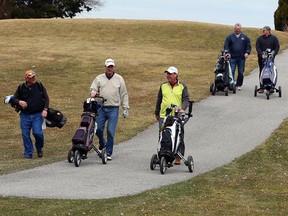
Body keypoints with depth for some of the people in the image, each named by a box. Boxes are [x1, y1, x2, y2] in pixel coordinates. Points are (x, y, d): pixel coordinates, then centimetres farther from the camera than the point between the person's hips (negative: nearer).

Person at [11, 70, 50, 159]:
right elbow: (14, 98, 10)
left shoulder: (39, 86, 2)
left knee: (37, 132, -16)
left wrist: (45, 110, -6)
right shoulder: (21, 88, 2)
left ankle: (39, 148, 13)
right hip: (25, 115, 2)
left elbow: (46, 98, 6)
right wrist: (19, 102, -13)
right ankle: (28, 154, 13)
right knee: (25, 135, 1)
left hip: (38, 115, -2)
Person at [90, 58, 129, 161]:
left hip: (113, 109, -1)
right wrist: (93, 93, -17)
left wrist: (125, 109, 6)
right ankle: (102, 143, 28)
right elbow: (93, 88, 8)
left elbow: (124, 95, 11)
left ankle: (109, 153, 2)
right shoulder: (99, 78, 12)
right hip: (101, 108, 1)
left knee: (111, 131, -6)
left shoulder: (119, 79, 10)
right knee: (98, 129, -3)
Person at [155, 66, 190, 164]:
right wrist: (157, 113, 23)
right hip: (164, 116, 2)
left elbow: (186, 99, 1)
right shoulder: (163, 86, 13)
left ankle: (178, 157, 6)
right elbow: (159, 100, 20)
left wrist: (182, 108, -18)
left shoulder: (182, 86, 6)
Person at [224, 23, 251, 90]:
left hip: (242, 58, 1)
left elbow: (248, 46, 10)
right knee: (231, 72, -9)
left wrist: (247, 52, -6)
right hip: (232, 57, -1)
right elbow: (226, 45, 3)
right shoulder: (230, 37, 6)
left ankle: (239, 85, 14)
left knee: (241, 73, 4)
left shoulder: (245, 37, 10)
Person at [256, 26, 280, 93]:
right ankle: (261, 87, 4)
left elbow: (277, 47, 5)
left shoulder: (274, 38, 7)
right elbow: (257, 48, 2)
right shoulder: (259, 39, 9)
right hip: (261, 58, 1)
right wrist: (262, 54, -13)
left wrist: (273, 53, -11)